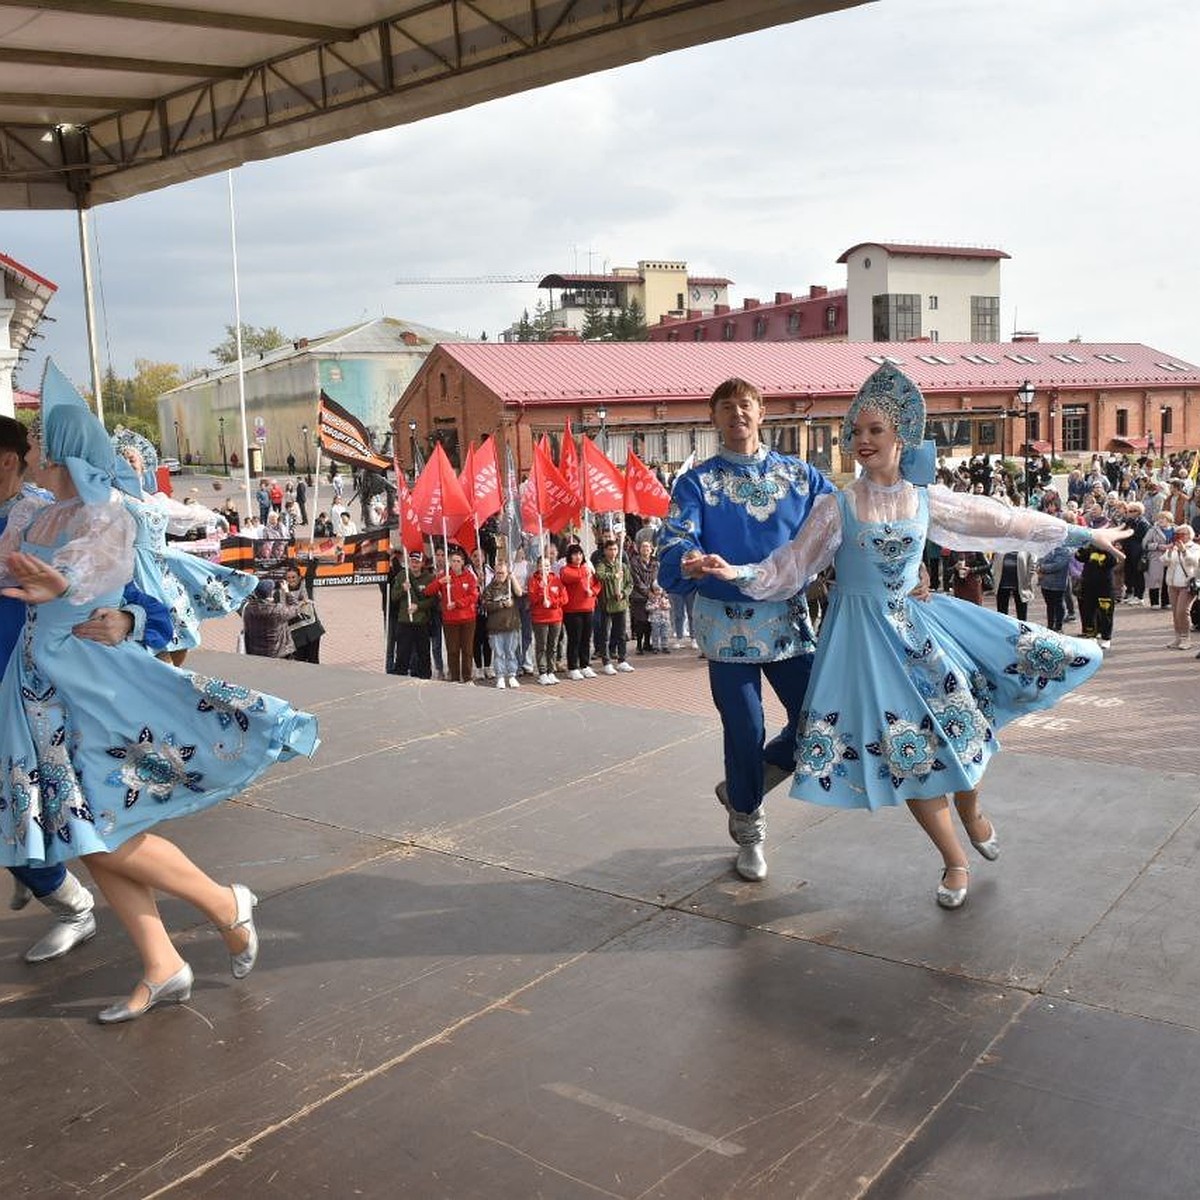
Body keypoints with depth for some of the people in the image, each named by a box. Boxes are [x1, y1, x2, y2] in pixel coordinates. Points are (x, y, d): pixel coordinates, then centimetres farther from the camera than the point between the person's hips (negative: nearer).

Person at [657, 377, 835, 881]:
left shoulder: (799, 474, 7)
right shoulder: (697, 481, -1)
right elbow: (675, 540, -15)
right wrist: (690, 562, -40)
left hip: (789, 616, 3)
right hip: (728, 622, -3)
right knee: (745, 730, 2)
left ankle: (741, 787, 29)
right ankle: (748, 832, 24)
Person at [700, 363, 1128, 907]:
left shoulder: (927, 501, 0)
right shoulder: (837, 506, -9)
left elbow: (1005, 520, 6)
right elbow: (790, 566, -8)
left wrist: (1086, 534, 11)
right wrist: (739, 574, -27)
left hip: (918, 619, 3)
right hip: (865, 632, -3)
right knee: (903, 745, 0)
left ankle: (970, 810, 29)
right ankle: (955, 861, 19)